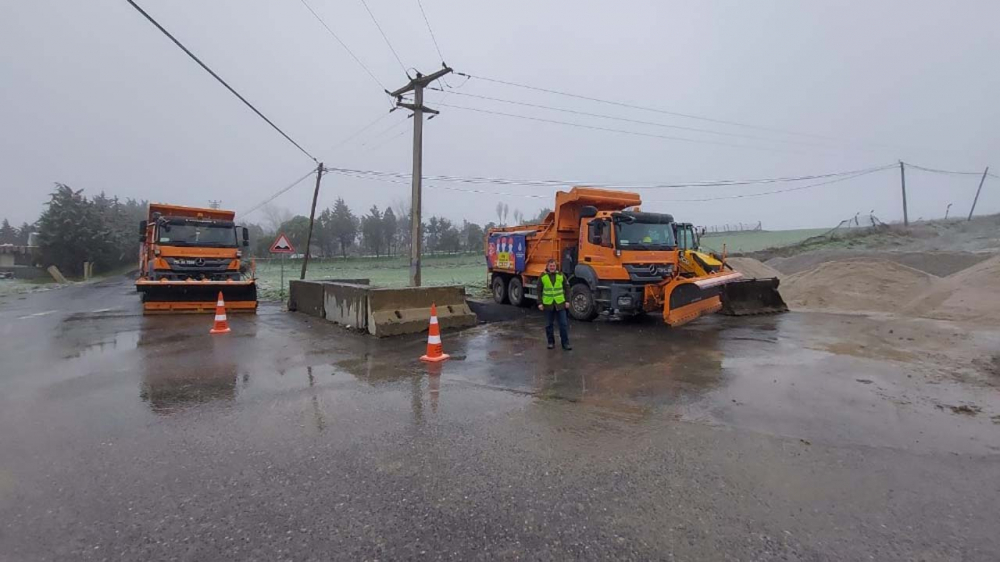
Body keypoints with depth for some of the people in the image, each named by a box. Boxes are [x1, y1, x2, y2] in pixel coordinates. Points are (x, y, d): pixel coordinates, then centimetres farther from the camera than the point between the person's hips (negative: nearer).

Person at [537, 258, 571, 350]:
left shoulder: (561, 275, 3)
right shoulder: (543, 276, 0)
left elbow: (567, 288, 7)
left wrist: (567, 301, 1)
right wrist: (540, 303, -3)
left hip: (560, 304, 0)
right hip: (548, 304, 0)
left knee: (563, 324, 1)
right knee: (549, 325, 7)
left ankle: (565, 343, 8)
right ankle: (551, 342, 21)